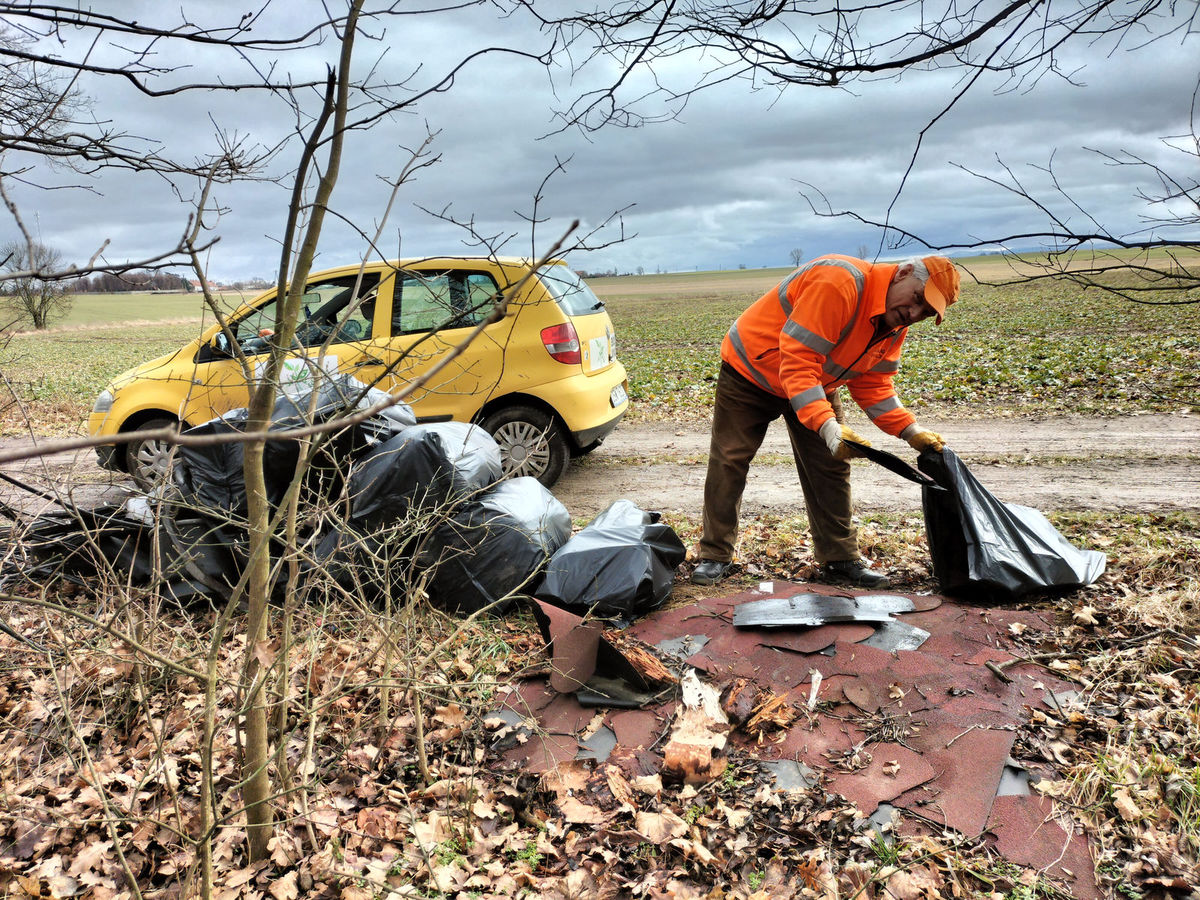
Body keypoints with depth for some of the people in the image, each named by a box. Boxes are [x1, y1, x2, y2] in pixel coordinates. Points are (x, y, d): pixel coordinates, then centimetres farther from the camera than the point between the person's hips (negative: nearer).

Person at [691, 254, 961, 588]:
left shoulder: (895, 322, -8)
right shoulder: (838, 283, -37)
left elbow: (871, 385, -3)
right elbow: (796, 360, -40)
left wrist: (912, 432, -17)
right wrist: (828, 427, -48)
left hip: (816, 385, 7)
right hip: (751, 369, -7)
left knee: (830, 467, 2)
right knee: (728, 461, -3)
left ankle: (840, 558, 13)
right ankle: (715, 555, 9)